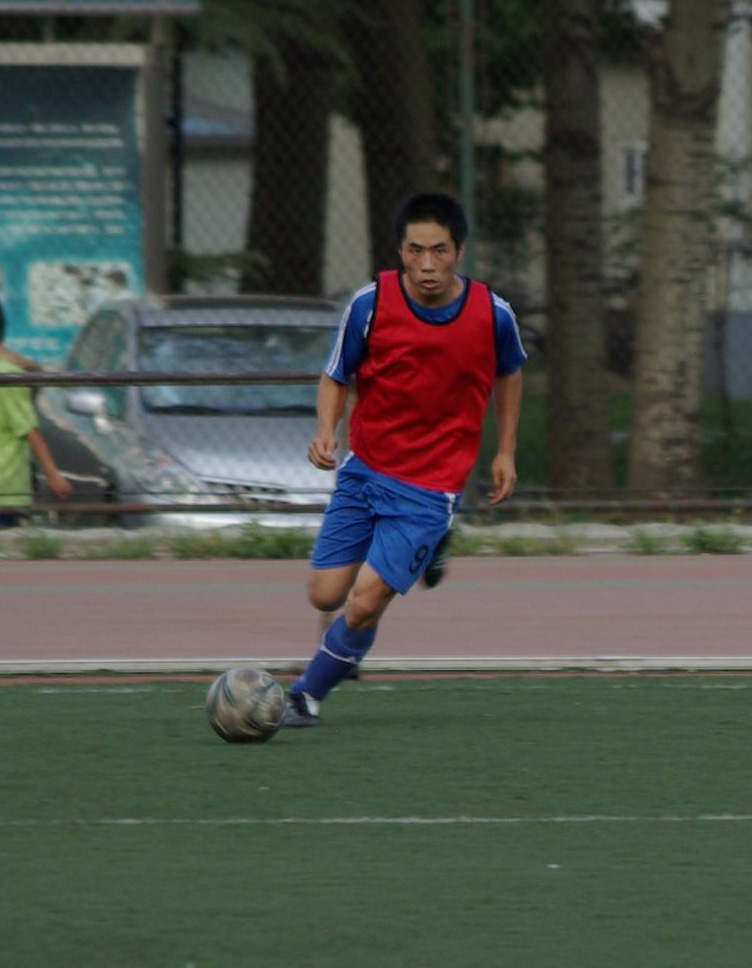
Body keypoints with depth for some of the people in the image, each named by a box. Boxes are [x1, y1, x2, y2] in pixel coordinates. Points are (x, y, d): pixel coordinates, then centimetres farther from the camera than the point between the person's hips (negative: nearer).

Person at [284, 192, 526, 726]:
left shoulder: (492, 313, -10)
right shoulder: (370, 303, -12)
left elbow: (509, 373, 12)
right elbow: (336, 377, 1)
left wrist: (506, 452, 10)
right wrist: (326, 430, -18)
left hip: (431, 488, -2)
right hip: (364, 470, 2)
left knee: (363, 606, -13)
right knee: (325, 595, 1)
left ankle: (307, 696, 9)